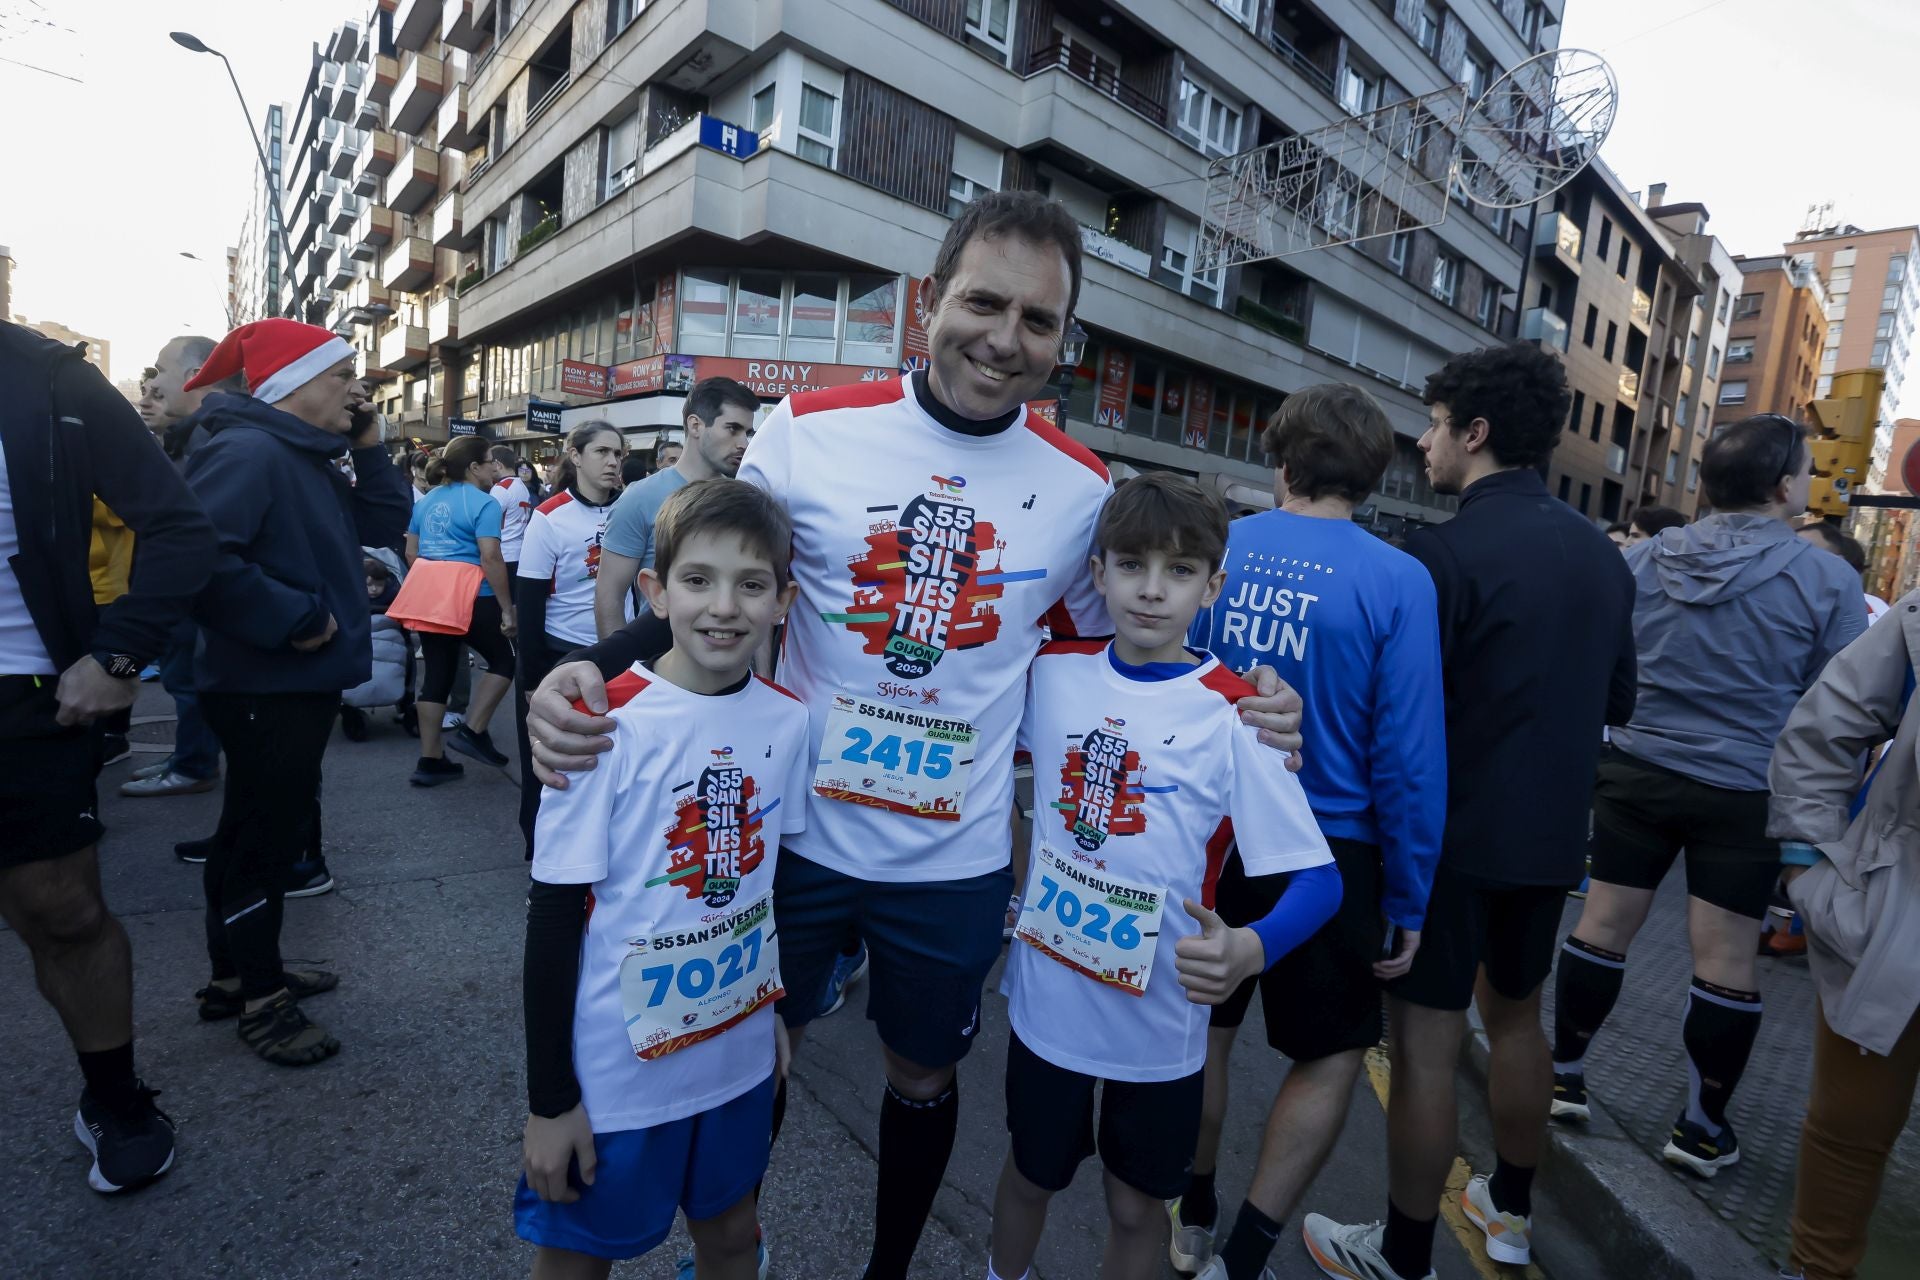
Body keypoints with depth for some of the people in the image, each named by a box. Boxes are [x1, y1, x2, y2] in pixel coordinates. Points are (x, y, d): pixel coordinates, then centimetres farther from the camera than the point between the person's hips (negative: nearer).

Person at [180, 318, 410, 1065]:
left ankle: (239, 974, 36)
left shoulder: (309, 460, 13)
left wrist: (367, 446, 6)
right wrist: (297, 618, -24)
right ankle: (261, 998, 18)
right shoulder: (247, 452, -20)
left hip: (298, 682, 11)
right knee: (269, 836, 2)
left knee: (257, 832, 20)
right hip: (266, 686, -11)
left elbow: (385, 522, 14)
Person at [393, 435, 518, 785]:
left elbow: (411, 553, 19)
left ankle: (430, 761, 13)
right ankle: (472, 732, 0)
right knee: (503, 659, 10)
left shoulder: (426, 501, 17)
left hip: (427, 592, 8)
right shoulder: (483, 503, -7)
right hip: (467, 593, -8)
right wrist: (508, 610, -14)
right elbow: (491, 559, -16)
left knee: (437, 672, 10)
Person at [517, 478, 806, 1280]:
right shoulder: (606, 726, -20)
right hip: (616, 1070, -3)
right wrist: (548, 1099, -9)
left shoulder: (787, 720, -7)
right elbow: (555, 915, -14)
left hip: (741, 1056, 4)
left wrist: (777, 1011, 12)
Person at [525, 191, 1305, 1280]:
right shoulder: (807, 431, -10)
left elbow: (1100, 648, 8)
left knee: (924, 1078, 22)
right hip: (796, 831, 0)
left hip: (955, 862, 1)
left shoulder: (1084, 487, -5)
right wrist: (586, 670, -18)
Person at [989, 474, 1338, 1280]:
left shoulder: (1234, 716, -18)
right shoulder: (1053, 671, -8)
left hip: (1160, 1015, -2)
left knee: (1136, 1205, 19)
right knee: (1032, 1174, 25)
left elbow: (1318, 877, -18)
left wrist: (1251, 950, -35)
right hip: (1045, 994, 3)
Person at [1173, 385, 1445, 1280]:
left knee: (1206, 1028, 22)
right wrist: (1407, 902, -1)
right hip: (1326, 852, -3)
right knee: (1333, 1056, 20)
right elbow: (1409, 755, -13)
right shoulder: (1397, 581, -13)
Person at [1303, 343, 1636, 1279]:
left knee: (1424, 1042, 5)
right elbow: (1616, 702, 15)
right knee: (1516, 1017, 24)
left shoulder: (1446, 550, -18)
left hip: (1451, 833, -8)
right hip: (1550, 835, 8)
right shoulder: (1600, 553, 5)